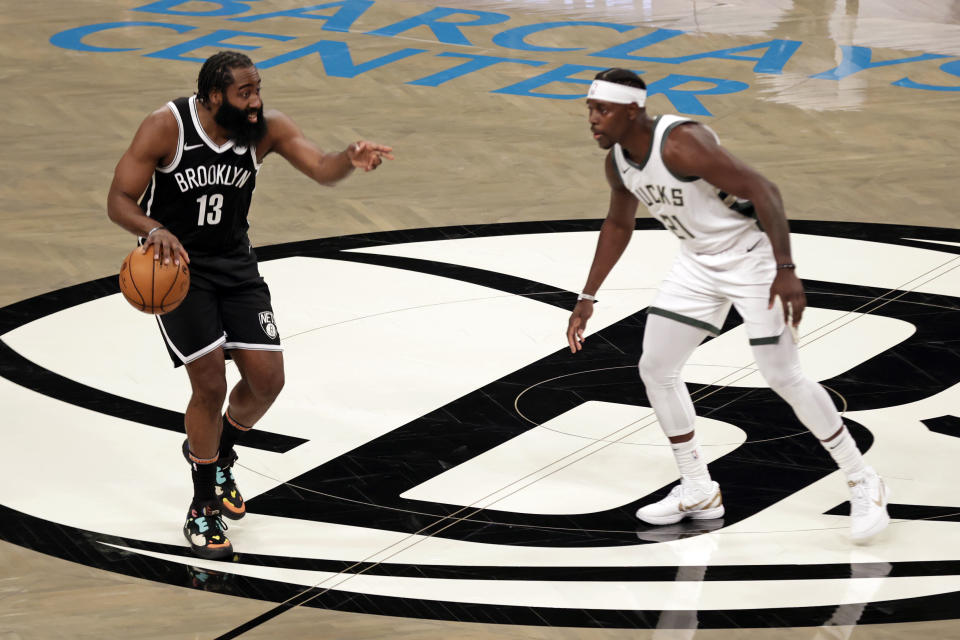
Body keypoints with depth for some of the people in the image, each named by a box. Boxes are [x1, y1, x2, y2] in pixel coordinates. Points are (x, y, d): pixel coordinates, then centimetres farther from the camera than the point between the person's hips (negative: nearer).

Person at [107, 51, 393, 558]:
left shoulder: (266, 128, -11)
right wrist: (153, 229, -40)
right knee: (210, 383, -12)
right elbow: (118, 200, -18)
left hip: (234, 263, 5)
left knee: (267, 379, 0)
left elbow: (321, 169, -20)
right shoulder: (166, 127, -21)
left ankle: (218, 455, 33)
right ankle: (203, 507, 7)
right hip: (176, 264, -5)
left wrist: (350, 160, -44)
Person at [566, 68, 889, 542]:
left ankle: (863, 484, 6)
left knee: (784, 377, -9)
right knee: (655, 369, 3)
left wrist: (785, 270, -36)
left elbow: (762, 191, -31)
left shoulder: (681, 144, -30)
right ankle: (698, 492, 17)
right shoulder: (618, 161, -3)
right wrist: (587, 298, 15)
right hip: (699, 262, 8)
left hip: (752, 256, -8)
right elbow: (618, 224, 17)